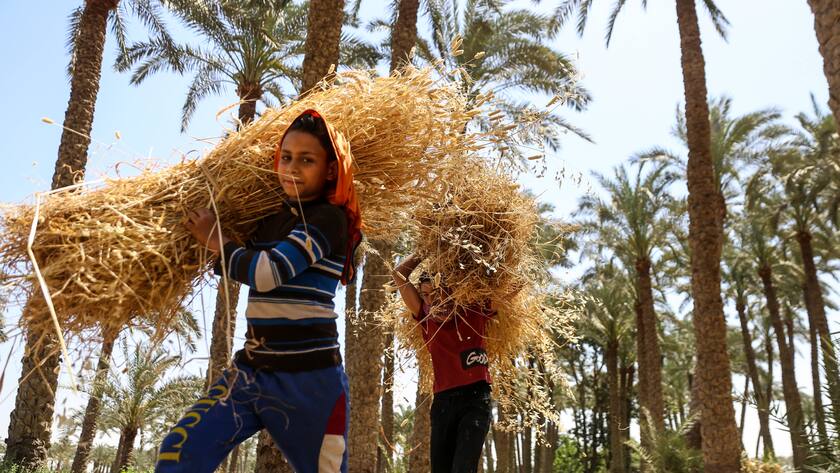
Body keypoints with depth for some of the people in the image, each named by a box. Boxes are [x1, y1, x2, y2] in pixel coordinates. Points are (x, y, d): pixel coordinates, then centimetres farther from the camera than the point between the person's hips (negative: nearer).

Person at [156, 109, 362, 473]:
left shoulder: (329, 219, -10)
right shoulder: (273, 220, 11)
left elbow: (267, 273, -19)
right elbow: (243, 267, 30)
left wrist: (215, 240, -3)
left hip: (309, 379, -6)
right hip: (251, 371, 6)